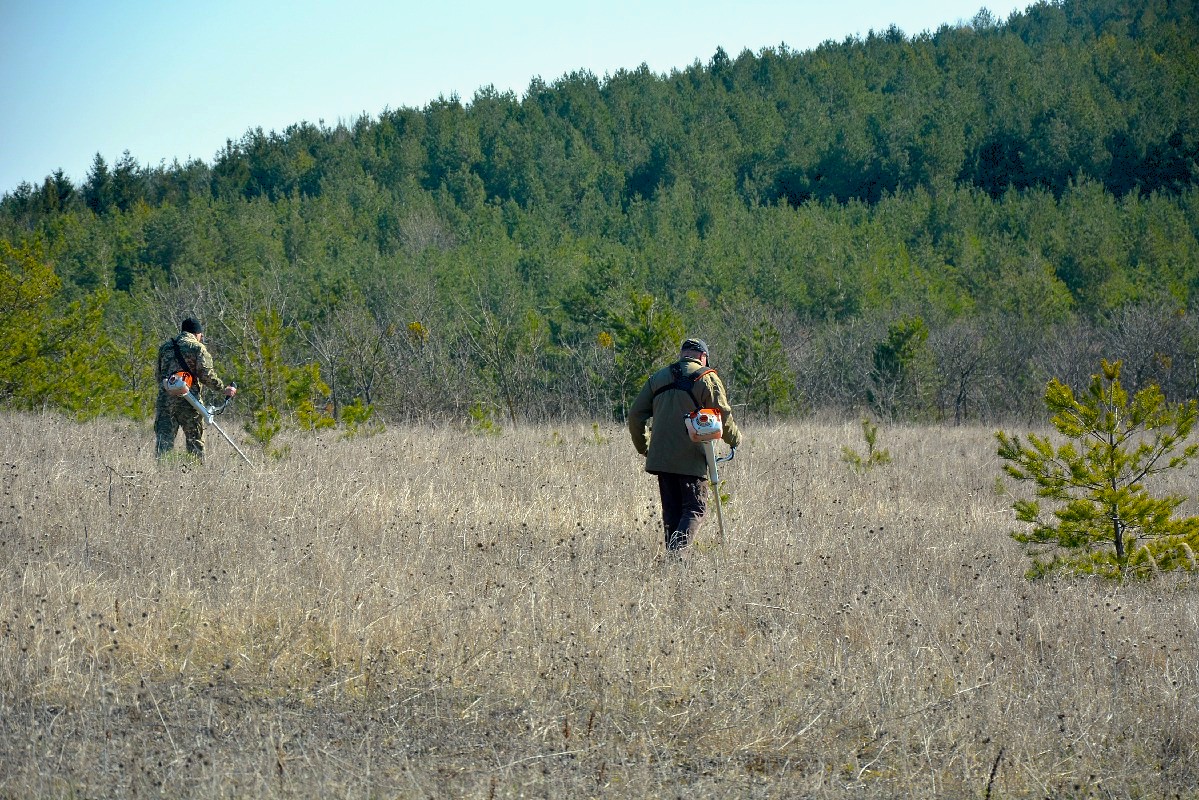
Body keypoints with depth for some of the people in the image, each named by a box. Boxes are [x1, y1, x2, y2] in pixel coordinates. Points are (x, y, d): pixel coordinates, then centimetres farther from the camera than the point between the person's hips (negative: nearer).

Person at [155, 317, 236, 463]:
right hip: (188, 401, -4)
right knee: (195, 441, 4)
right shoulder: (198, 347, -1)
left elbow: (159, 374, 18)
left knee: (163, 440, 3)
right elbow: (206, 375, -11)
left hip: (164, 399, 4)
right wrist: (224, 389, -2)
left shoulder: (165, 347, 16)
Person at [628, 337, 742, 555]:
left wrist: (643, 447, 24)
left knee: (671, 511, 13)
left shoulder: (658, 378, 13)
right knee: (695, 509, -1)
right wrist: (734, 439, 15)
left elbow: (635, 415, 12)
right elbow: (723, 415, -4)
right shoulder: (707, 378, -2)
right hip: (691, 458, -5)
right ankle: (676, 551, -21)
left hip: (660, 457, 5)